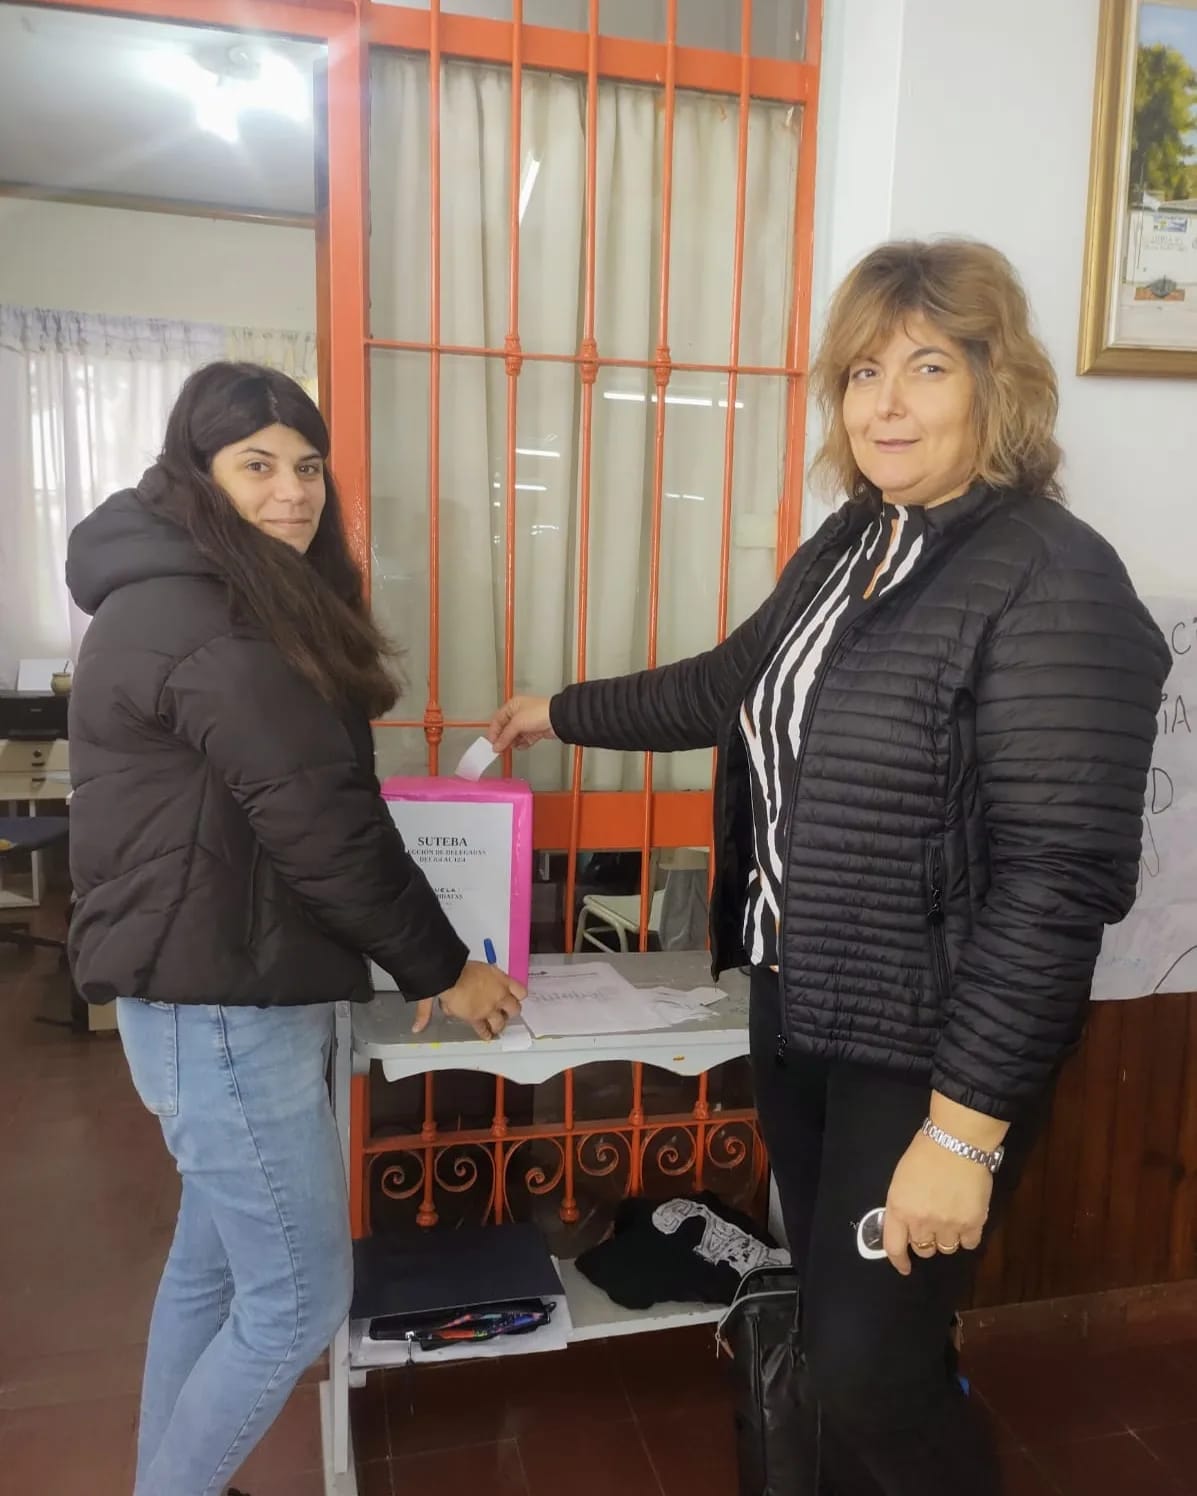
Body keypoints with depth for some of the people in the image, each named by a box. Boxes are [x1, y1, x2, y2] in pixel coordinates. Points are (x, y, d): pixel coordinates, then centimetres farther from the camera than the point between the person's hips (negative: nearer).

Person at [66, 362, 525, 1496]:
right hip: (219, 1001, -10)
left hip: (224, 985, 10)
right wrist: (438, 969, -12)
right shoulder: (199, 620, -20)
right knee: (300, 1294, 3)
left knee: (214, 1262, 21)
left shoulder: (206, 596, 13)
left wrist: (411, 955, 14)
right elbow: (314, 823, -22)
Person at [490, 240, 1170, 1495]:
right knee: (836, 1329, 22)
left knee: (872, 1364, 6)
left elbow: (1058, 876, -22)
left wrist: (965, 1125, -22)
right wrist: (564, 714, 28)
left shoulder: (1054, 585, -19)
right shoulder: (851, 542, 6)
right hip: (798, 1009, 7)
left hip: (924, 1048, -7)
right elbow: (733, 686, 20)